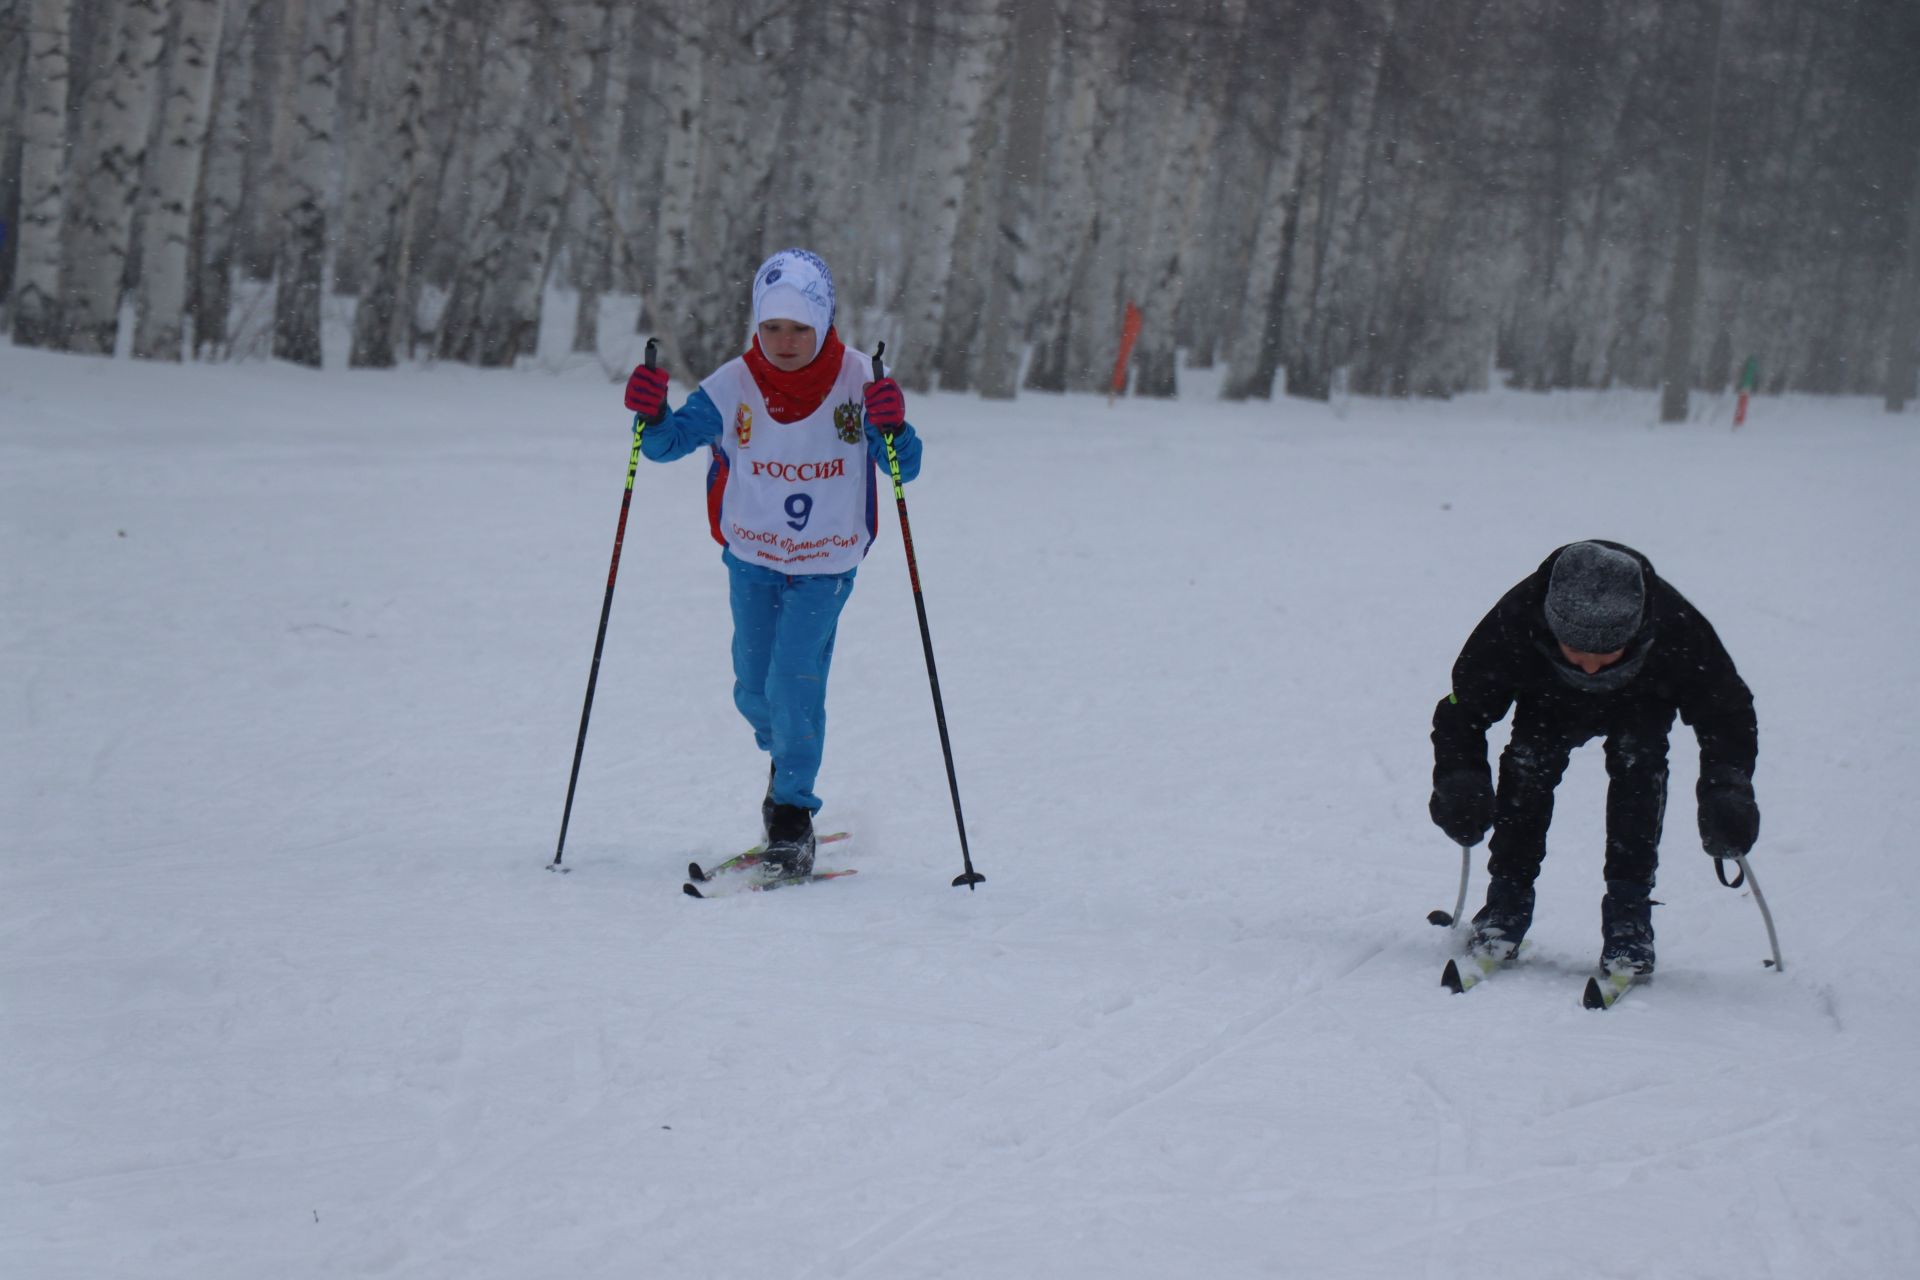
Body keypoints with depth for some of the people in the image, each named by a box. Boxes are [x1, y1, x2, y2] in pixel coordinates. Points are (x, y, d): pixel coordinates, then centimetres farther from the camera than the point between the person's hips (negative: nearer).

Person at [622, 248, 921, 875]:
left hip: (826, 566, -3)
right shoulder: (734, 386, -13)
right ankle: (786, 760, 42)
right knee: (754, 690, 10)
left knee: (794, 684, -16)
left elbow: (903, 469, -18)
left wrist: (892, 430, -40)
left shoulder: (856, 381, -16)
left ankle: (793, 812, -1)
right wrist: (651, 413, -32)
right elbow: (670, 441, -10)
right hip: (752, 558, 3)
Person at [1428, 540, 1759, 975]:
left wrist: (1728, 789, -37)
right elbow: (1464, 706, -23)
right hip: (1550, 702, 1)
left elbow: (1727, 709, -24)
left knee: (1637, 760, -28)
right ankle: (1508, 898, -11)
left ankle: (1628, 911, -22)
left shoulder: (1676, 630, -40)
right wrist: (1461, 779, -38)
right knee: (1528, 760, -26)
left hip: (1641, 701, 0)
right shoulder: (1515, 623, -40)